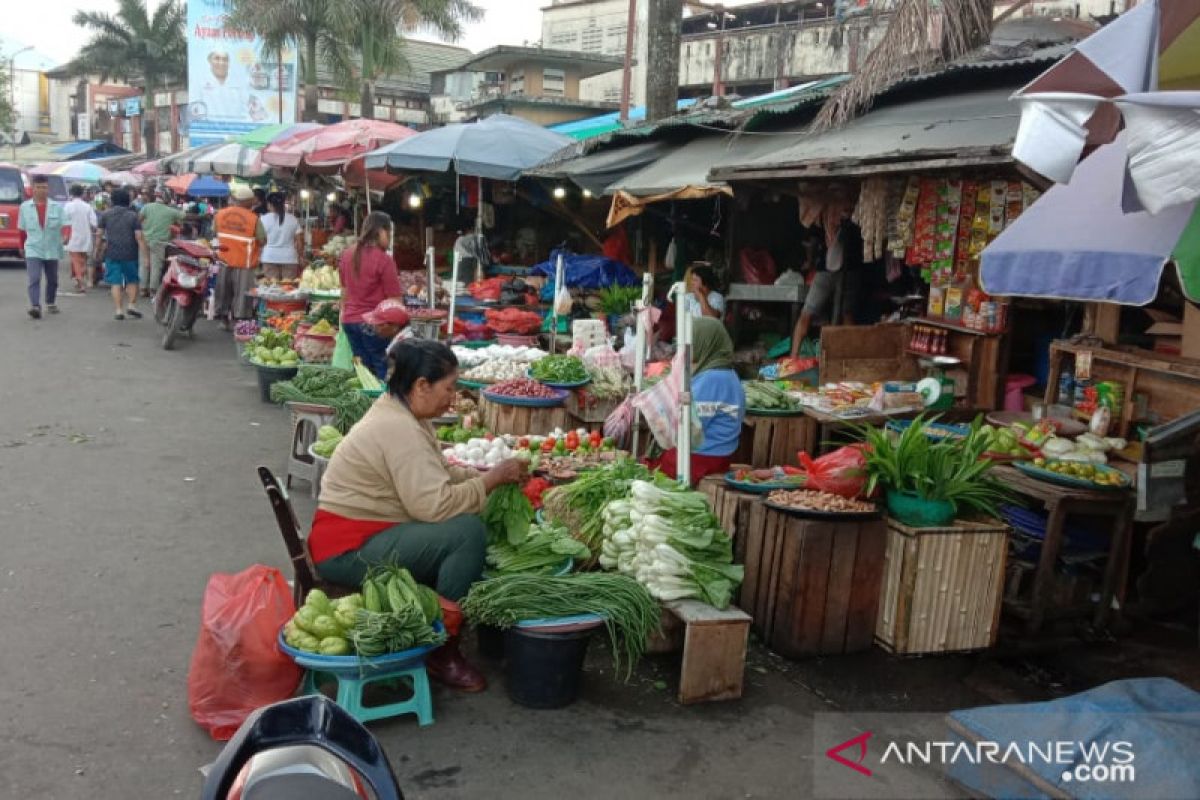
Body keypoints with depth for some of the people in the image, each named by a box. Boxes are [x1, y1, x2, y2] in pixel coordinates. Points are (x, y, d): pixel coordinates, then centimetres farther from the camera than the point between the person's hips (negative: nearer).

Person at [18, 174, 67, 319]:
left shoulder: (57, 207, 0)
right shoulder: (25, 207, 1)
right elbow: (22, 229, 10)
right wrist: (22, 246, 17)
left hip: (52, 250, 1)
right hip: (33, 250, -1)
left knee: (52, 280, 15)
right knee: (34, 279, -15)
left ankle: (50, 303, 33)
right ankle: (35, 306, -23)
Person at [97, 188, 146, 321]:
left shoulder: (105, 215, 3)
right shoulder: (133, 215, -2)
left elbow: (99, 233, 3)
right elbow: (139, 237, -9)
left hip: (112, 254, 1)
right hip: (130, 254, -1)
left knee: (116, 283, 3)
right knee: (132, 280, 16)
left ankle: (119, 310, -1)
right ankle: (131, 305, 5)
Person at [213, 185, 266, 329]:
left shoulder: (220, 214, -1)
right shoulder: (254, 219, -15)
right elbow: (263, 241, -10)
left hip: (225, 260, 4)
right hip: (244, 263, -4)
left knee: (224, 291, 16)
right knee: (242, 292, 2)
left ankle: (223, 318, 24)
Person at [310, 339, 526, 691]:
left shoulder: (400, 415, 9)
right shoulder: (399, 429, -23)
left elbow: (435, 476, 14)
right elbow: (436, 505, -29)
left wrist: (485, 474, 0)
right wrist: (492, 479, -18)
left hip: (361, 534, 11)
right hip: (349, 550, -11)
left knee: (465, 525, 7)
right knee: (467, 532, -23)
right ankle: (443, 652, -11)